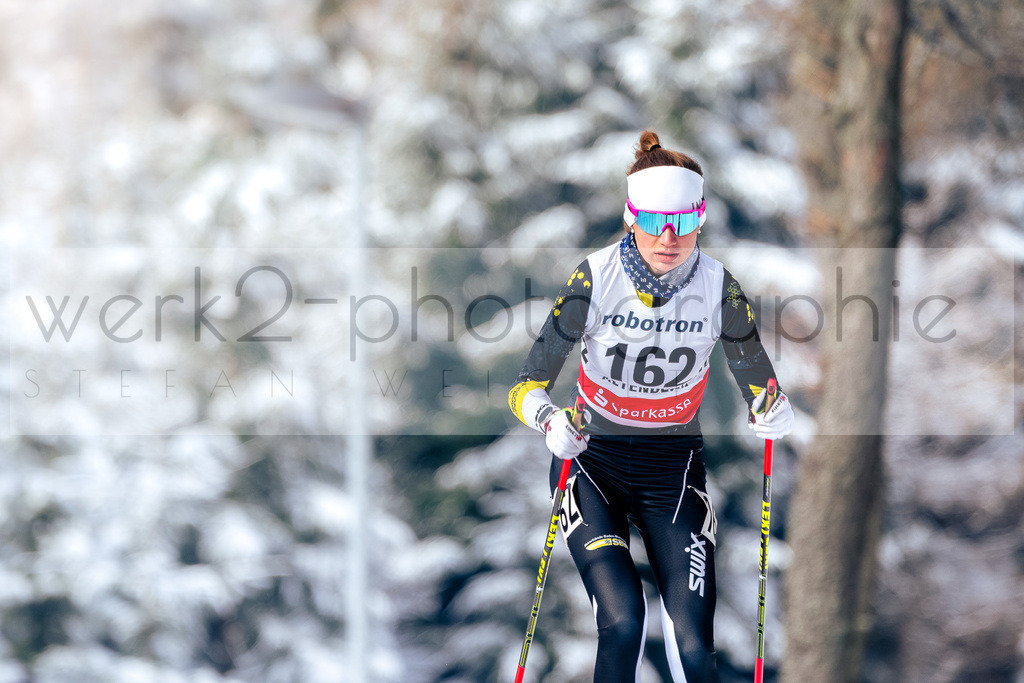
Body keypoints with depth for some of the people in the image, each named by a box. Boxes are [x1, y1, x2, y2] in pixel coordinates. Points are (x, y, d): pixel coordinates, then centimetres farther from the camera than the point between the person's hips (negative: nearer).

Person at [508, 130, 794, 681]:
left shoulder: (718, 287, -12)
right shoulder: (596, 278, -16)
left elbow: (757, 384, -3)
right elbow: (527, 387, -15)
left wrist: (772, 413, -27)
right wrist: (548, 421, -38)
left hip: (673, 467, 2)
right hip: (591, 456, -1)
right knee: (622, 623, -24)